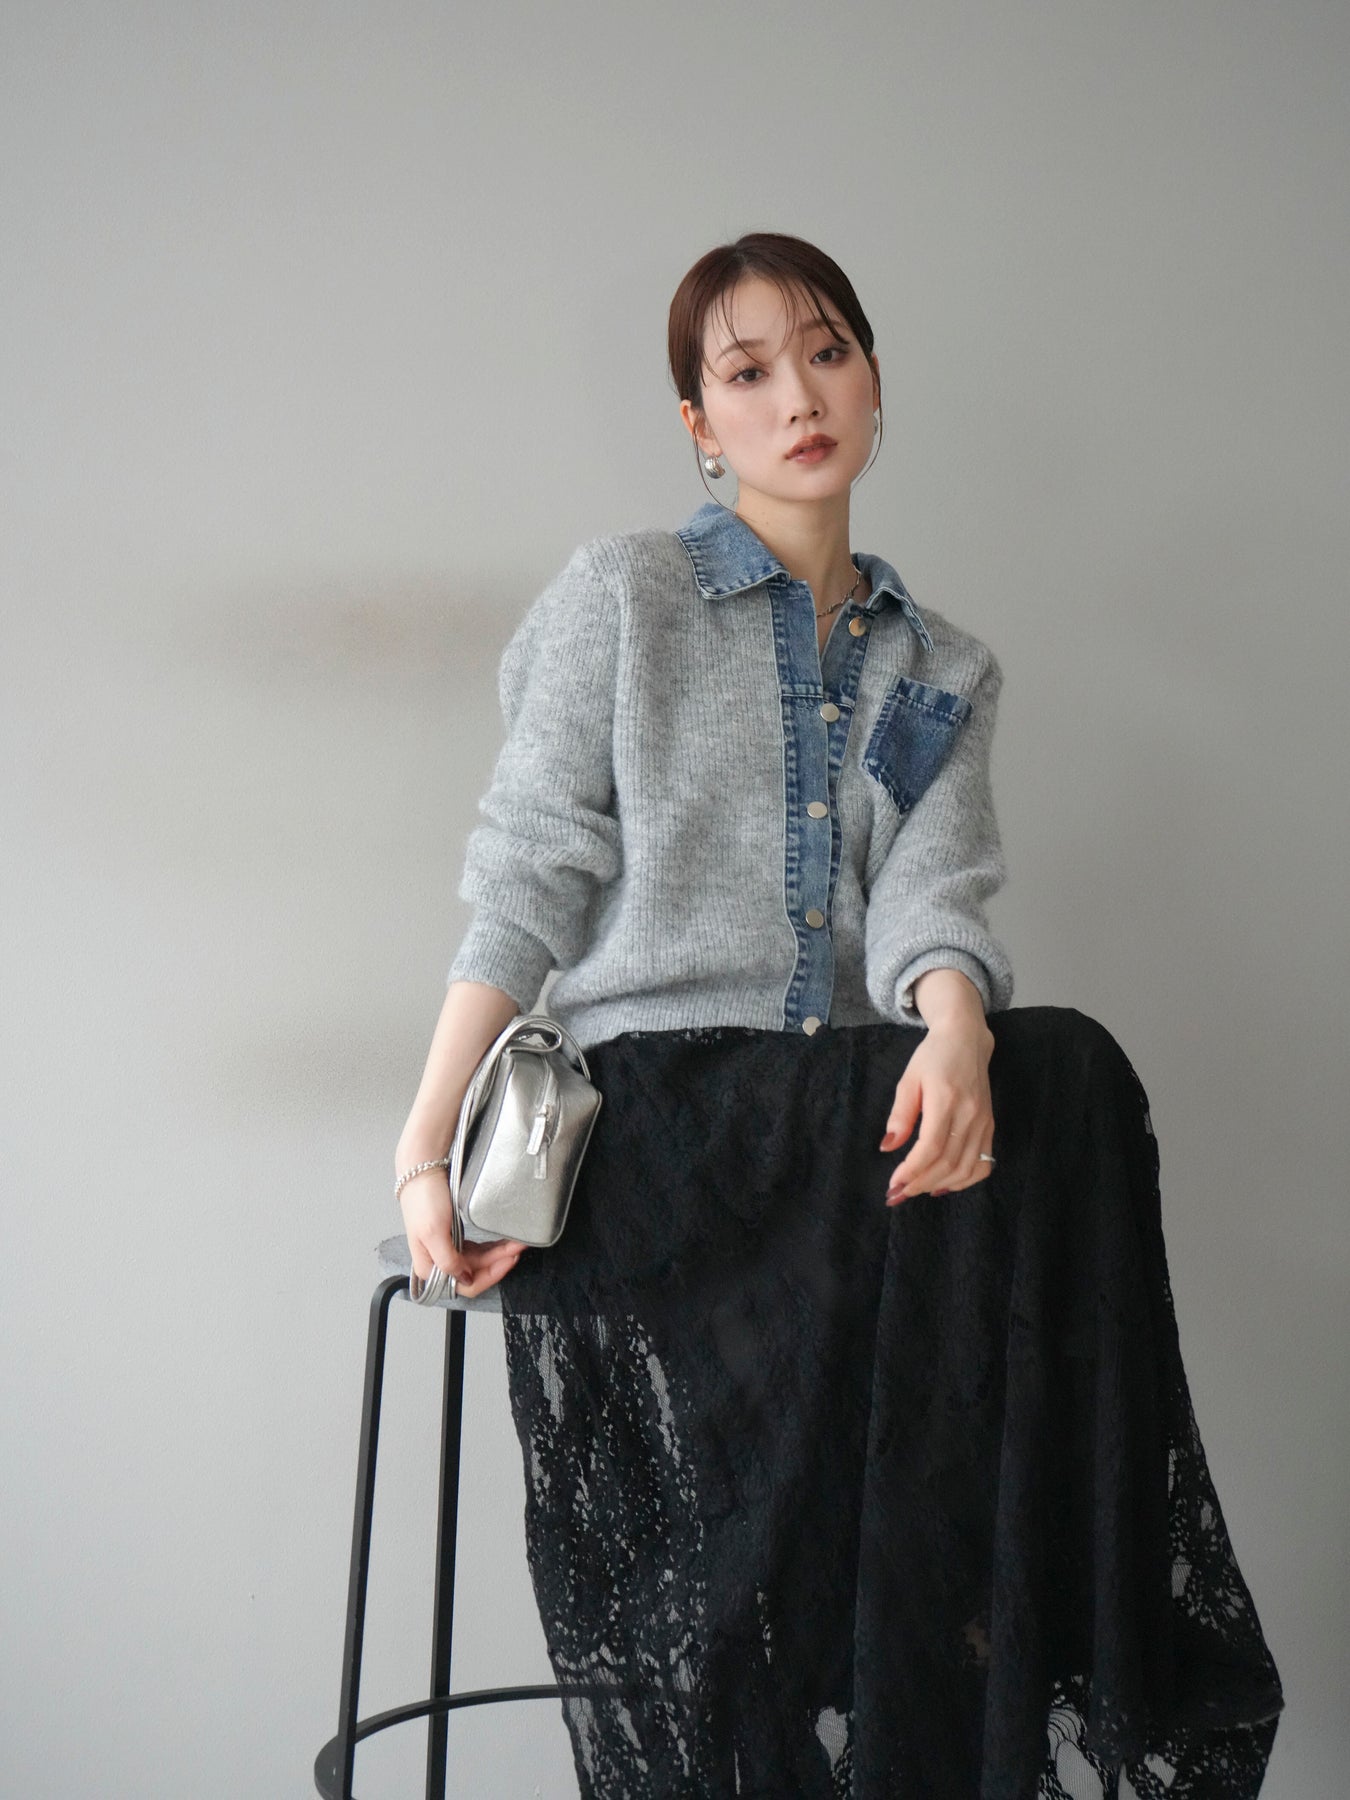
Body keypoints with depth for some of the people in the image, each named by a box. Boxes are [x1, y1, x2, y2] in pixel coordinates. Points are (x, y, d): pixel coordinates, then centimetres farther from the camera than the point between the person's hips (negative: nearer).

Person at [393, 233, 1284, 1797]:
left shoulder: (949, 673, 20)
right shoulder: (623, 594, 10)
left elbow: (933, 896, 2)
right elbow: (527, 883, 4)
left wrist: (954, 1031, -24)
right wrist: (427, 1155, -8)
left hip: (858, 1096, 4)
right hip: (648, 1091, -3)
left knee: (1067, 1069, -30)